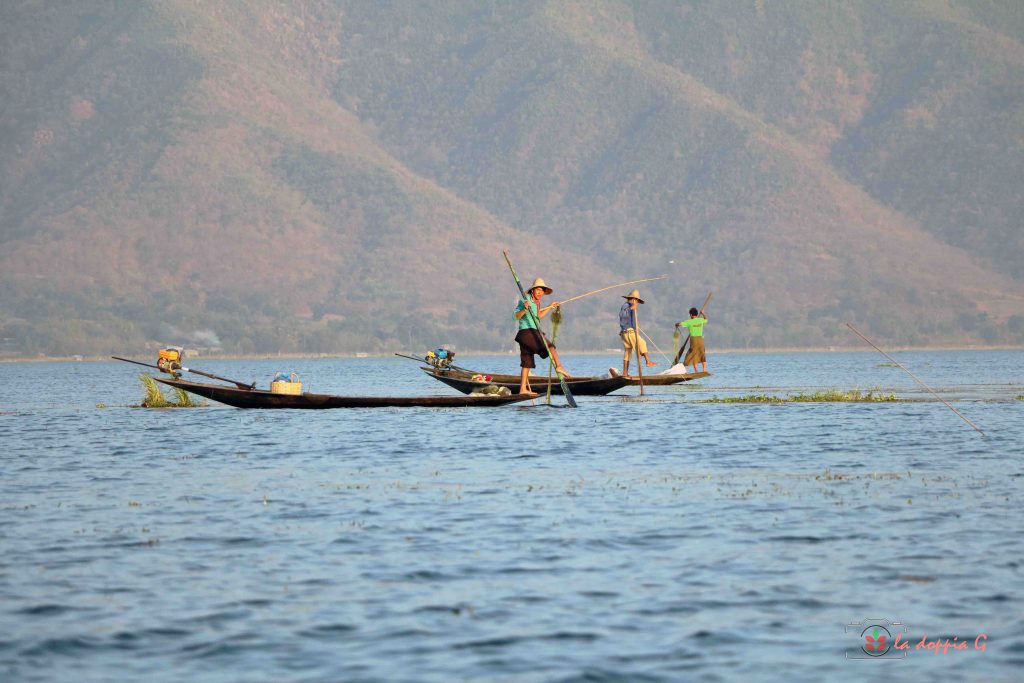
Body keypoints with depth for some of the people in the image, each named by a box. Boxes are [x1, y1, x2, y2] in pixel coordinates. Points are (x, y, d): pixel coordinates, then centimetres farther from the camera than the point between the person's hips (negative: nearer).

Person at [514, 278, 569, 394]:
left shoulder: (535, 302, 18)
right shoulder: (526, 299, -8)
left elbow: (538, 316, 33)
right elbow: (517, 316, -15)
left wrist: (550, 307, 33)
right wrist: (525, 309, -32)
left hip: (533, 332, 9)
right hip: (527, 332, -9)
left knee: (527, 363, 7)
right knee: (550, 346, -18)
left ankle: (523, 389, 6)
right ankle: (559, 366, -36)